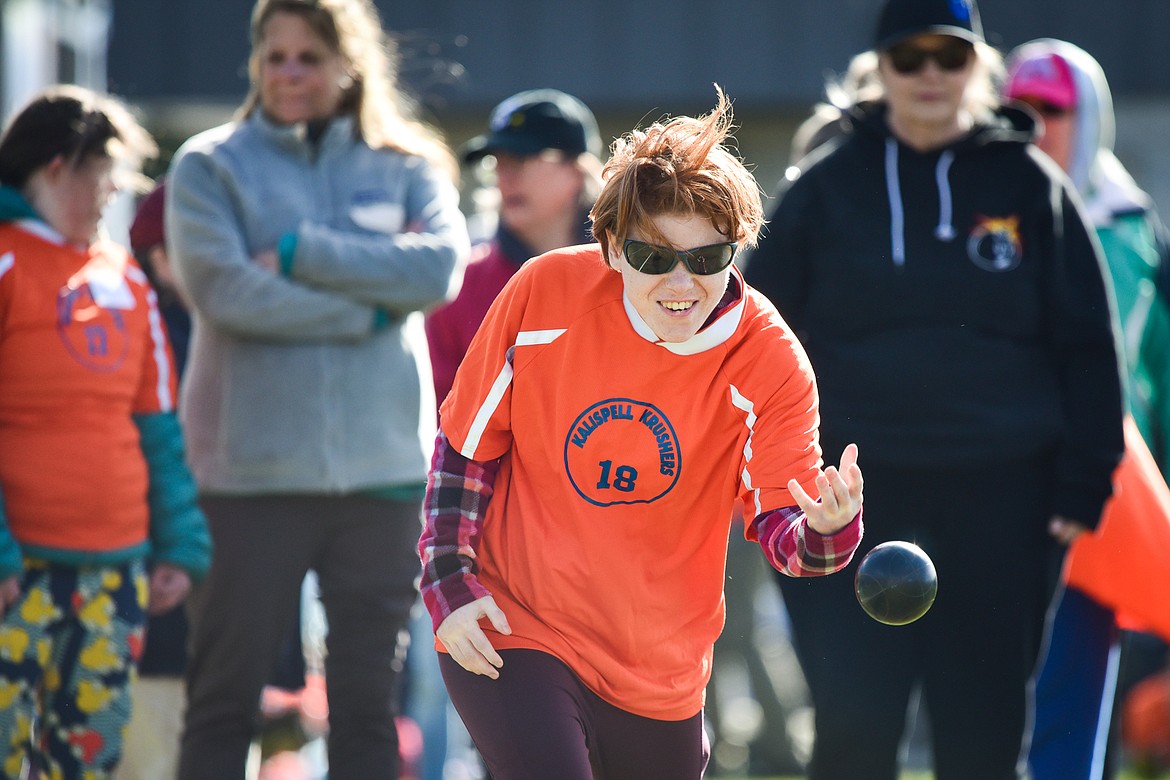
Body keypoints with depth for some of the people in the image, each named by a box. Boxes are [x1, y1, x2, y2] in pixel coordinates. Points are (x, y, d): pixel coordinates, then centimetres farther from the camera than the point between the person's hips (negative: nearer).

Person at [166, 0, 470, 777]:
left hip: (380, 466, 2)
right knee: (225, 695, 1)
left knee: (370, 698, 8)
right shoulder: (211, 165, 2)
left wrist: (301, 253, -14)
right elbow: (225, 289, -13)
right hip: (252, 470, -2)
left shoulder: (406, 166, 9)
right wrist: (367, 309, -9)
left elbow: (443, 264, -9)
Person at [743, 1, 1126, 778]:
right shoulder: (828, 185, 4)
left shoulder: (1030, 184, 4)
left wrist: (1084, 483, -1)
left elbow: (1086, 344, 5)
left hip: (999, 495, 0)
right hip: (852, 489, 0)